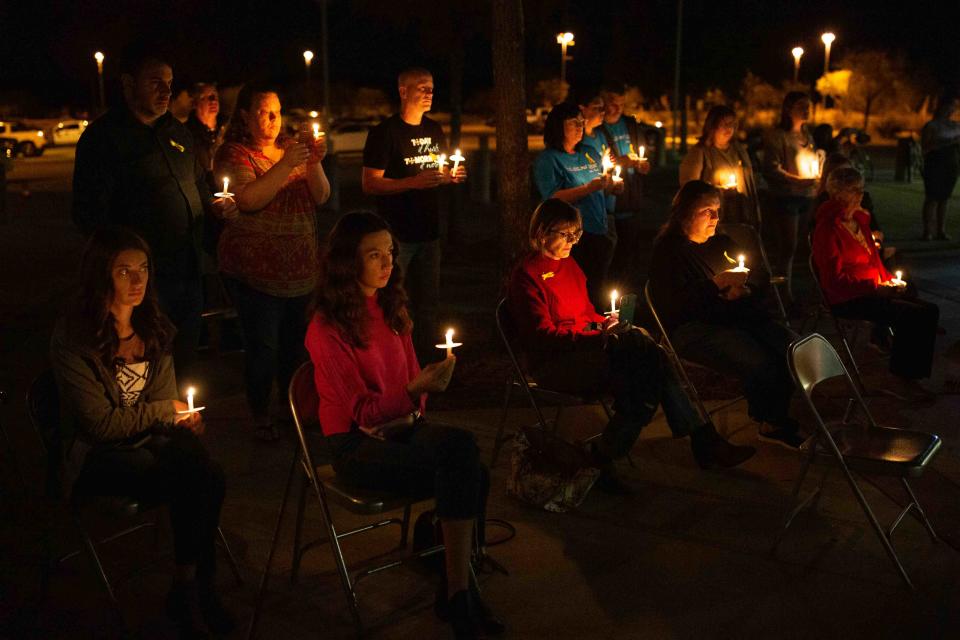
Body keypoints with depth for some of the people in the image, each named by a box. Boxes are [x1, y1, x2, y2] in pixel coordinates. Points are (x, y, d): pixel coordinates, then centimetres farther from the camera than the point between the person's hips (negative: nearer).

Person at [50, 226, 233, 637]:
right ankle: (191, 589, -7)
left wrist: (182, 416, -6)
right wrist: (165, 411, -8)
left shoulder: (154, 326, 5)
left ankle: (193, 588, -8)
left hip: (152, 436, 6)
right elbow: (100, 423, -13)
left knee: (209, 479, -26)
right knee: (187, 486, -29)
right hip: (97, 454, -5)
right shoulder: (73, 338, -14)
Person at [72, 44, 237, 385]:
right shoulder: (103, 137, -9)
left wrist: (214, 203, 5)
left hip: (188, 271, 7)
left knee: (184, 362, 18)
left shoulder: (176, 131, 13)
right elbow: (90, 215, -14)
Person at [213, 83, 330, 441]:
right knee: (263, 346, -2)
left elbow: (321, 197, 4)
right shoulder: (235, 155, -6)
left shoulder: (291, 149, 11)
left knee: (295, 342, 11)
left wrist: (314, 163, -13)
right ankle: (260, 417, 14)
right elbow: (248, 200, -23)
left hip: (301, 270, 5)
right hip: (256, 272, -5)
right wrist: (287, 164, -26)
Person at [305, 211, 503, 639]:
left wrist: (417, 414, -1)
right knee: (460, 449, -30)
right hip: (358, 445, -6)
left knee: (473, 474, -26)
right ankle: (459, 597, -22)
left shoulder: (391, 310, 10)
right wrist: (416, 390, -26)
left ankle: (457, 592, -9)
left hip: (402, 427, 6)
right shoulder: (327, 329, -11)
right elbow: (361, 414, -12)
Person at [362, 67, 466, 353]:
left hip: (429, 233, 7)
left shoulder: (434, 130, 11)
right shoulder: (385, 132, -9)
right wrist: (414, 182, -25)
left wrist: (452, 176, -1)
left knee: (428, 303, 14)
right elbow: (370, 184, -14)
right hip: (396, 234, -7)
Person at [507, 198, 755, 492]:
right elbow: (543, 335, -15)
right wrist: (599, 337, -20)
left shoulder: (568, 264, 19)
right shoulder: (525, 275, -7)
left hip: (587, 347, 7)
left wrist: (604, 324, 2)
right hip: (553, 363, -7)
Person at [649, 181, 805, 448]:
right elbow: (674, 304, -17)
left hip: (737, 316, 7)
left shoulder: (721, 243, 20)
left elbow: (760, 281, 23)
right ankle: (771, 423, -5)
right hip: (692, 329, -7)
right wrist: (718, 284, -17)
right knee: (757, 361, -29)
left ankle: (778, 419, -5)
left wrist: (743, 287, -1)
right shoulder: (667, 250, -3)